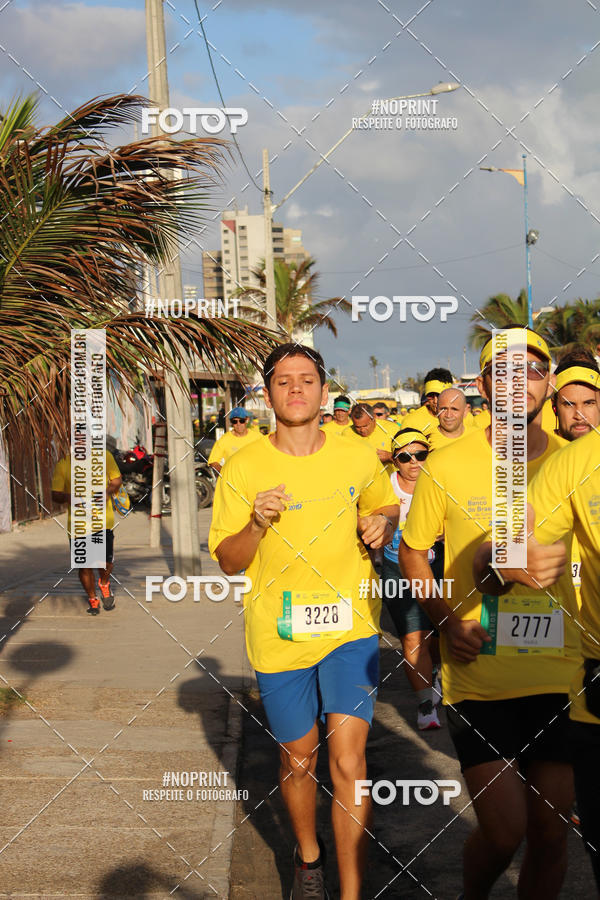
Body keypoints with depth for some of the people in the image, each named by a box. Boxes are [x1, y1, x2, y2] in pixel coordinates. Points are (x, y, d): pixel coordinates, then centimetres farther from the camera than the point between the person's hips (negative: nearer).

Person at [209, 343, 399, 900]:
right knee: (298, 759, 15)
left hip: (349, 628, 0)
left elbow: (387, 504, 19)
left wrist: (382, 523, -5)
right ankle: (307, 855, 43)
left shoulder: (358, 458, -1)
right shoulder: (242, 469, -6)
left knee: (347, 761, -12)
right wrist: (257, 524, -24)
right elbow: (227, 562, -4)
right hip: (278, 637, 0)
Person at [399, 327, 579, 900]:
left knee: (551, 832, 8)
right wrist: (446, 621, -7)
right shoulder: (448, 467, -3)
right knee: (504, 832, -3)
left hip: (560, 676, 2)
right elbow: (412, 551, 7)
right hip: (479, 678, -2)